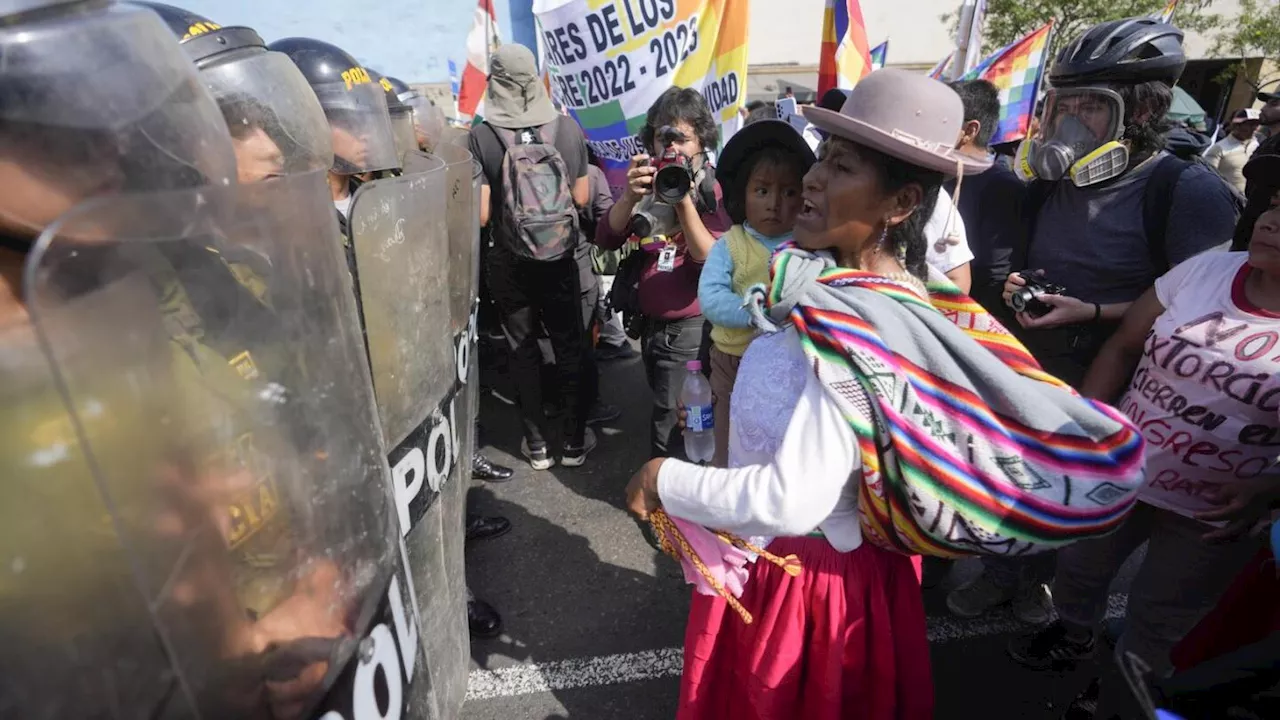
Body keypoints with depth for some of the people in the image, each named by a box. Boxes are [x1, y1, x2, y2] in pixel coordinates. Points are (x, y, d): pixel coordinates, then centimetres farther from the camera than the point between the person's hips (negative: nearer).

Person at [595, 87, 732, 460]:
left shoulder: (714, 190, -9)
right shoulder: (647, 183, 5)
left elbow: (712, 260, -20)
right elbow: (607, 240, -7)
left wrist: (685, 201, -30)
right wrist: (630, 196, -24)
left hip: (690, 327, -6)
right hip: (650, 322, 6)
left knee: (671, 426, 1)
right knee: (665, 410, 23)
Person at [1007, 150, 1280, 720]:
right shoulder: (1206, 269, -8)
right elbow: (1123, 346, -1)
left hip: (1213, 517, -2)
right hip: (1117, 474, 3)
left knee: (1154, 629, 18)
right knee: (1078, 567, 24)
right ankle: (1073, 635, 55)